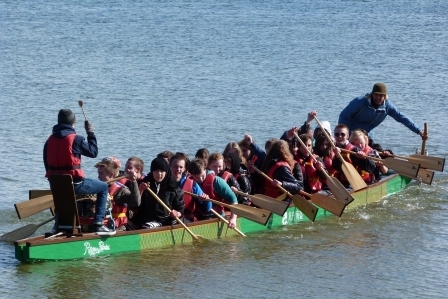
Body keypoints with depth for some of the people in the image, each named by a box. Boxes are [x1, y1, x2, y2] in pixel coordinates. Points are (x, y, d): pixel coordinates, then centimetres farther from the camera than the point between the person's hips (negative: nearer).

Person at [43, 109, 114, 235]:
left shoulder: (50, 140, 7)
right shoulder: (76, 139, -10)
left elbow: (47, 164, 14)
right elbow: (93, 152, 2)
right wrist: (90, 133, 12)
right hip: (73, 183, -6)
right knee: (103, 187, 10)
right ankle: (98, 224, 2)